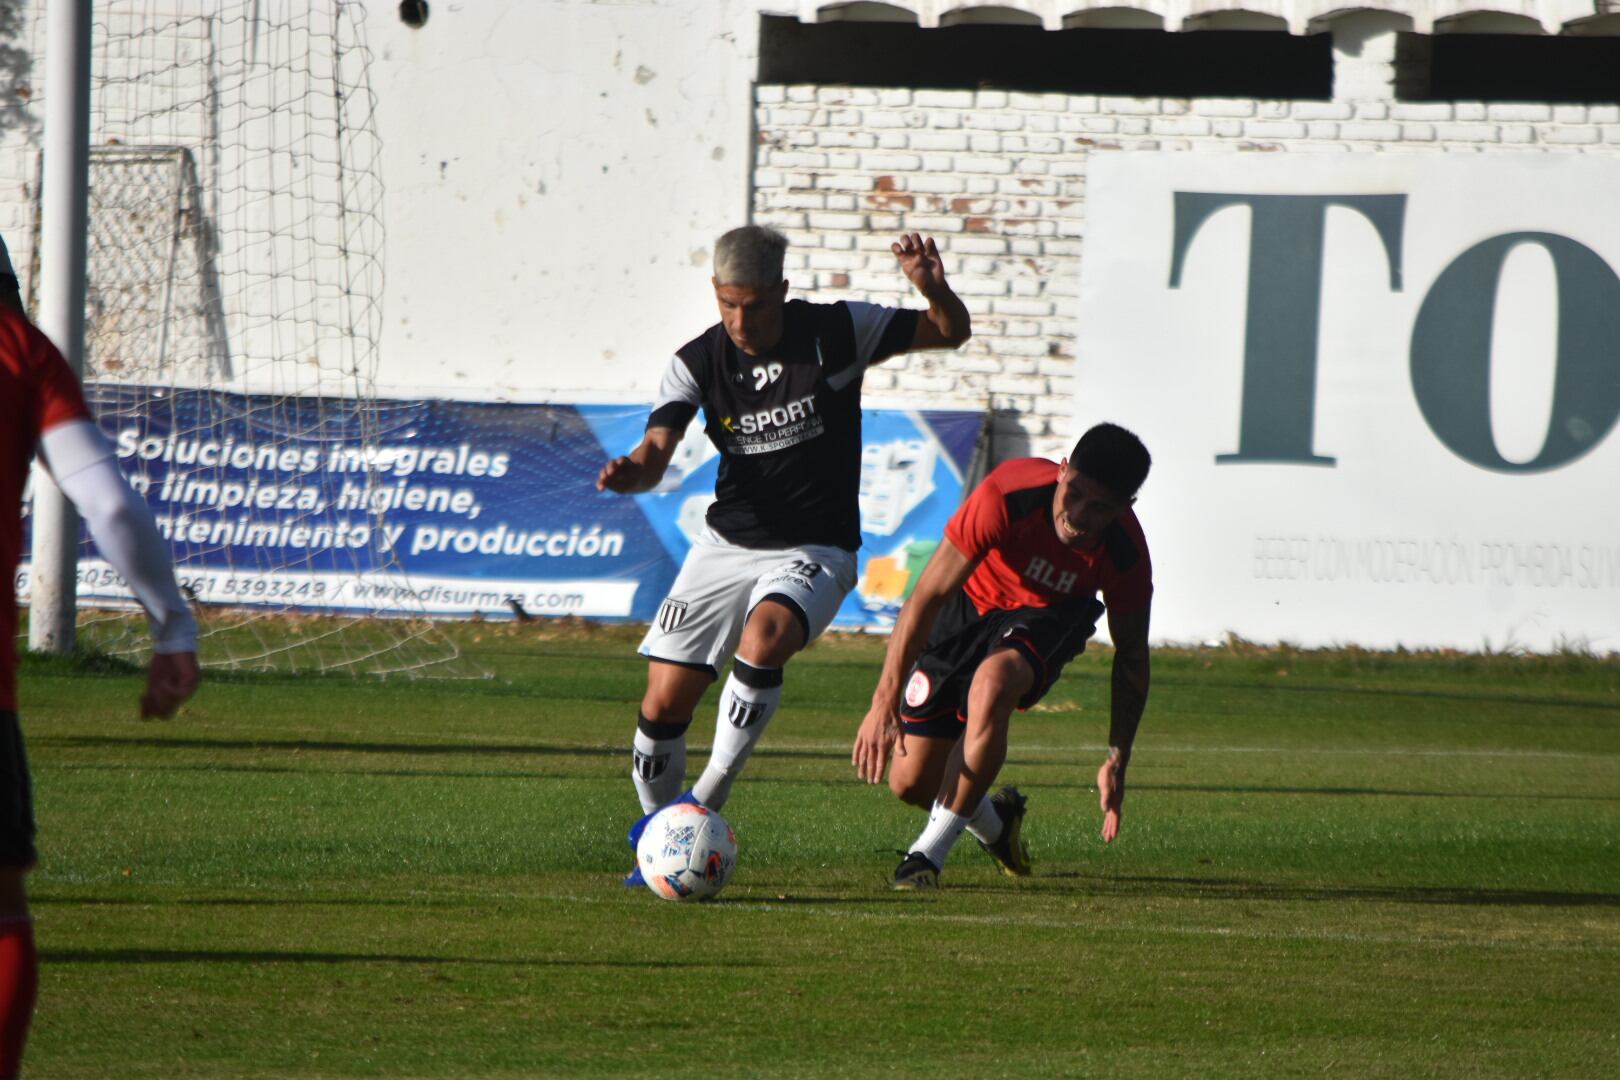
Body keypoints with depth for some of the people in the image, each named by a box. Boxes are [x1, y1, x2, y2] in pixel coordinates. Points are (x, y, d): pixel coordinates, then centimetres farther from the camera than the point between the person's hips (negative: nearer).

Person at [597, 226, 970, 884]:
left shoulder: (836, 332, -9)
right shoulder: (698, 361, -4)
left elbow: (952, 333, -2)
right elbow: (657, 451, -12)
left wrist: (933, 288, -25)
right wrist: (633, 472, -37)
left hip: (813, 552, -3)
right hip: (725, 546, 3)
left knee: (763, 638, -34)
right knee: (664, 701, -4)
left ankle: (705, 802, -21)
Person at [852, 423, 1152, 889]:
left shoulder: (1126, 553, -26)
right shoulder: (1008, 496, -36)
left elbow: (1131, 658, -9)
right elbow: (928, 594, -32)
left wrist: (1117, 761, -14)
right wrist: (885, 702, -37)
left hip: (1045, 621, 0)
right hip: (970, 604, 0)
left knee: (992, 684, -37)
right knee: (911, 782, -3)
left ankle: (930, 852, -25)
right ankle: (996, 824, 34)